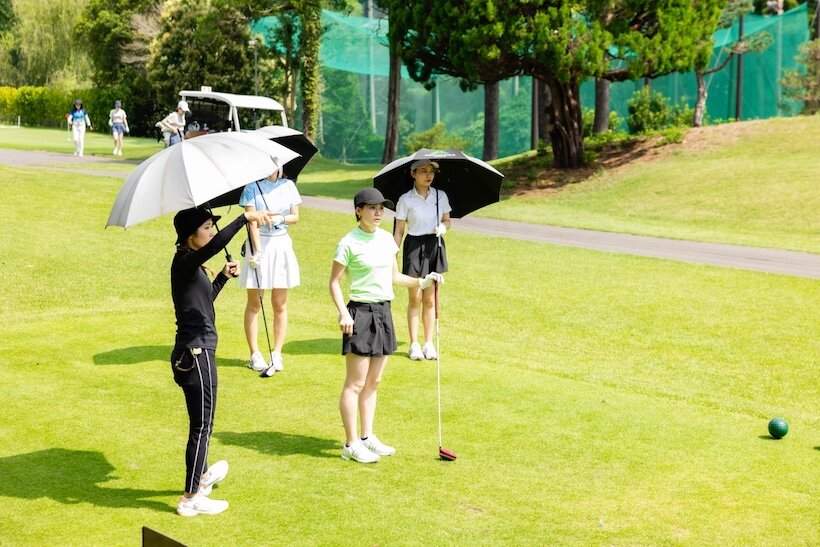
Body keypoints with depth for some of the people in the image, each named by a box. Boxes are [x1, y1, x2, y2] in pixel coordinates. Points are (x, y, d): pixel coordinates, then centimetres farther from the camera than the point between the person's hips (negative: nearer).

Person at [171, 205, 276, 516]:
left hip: (197, 352, 10)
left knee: (201, 421, 26)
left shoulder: (192, 265, 13)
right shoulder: (184, 261, -16)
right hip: (196, 354, -10)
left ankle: (202, 475, 45)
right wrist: (245, 218, -41)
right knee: (202, 424, -1)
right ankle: (191, 498, 8)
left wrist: (224, 276, 18)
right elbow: (214, 246, -37)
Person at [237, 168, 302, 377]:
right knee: (254, 303, 4)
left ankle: (277, 354, 12)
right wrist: (257, 251, -19)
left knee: (280, 305, 5)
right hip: (259, 243, -3)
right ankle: (255, 355, 11)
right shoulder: (252, 187, -5)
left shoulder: (288, 185, 6)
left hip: (282, 244, 3)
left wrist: (281, 218, -15)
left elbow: (295, 217, 7)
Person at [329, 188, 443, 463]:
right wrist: (343, 313, -19)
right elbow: (334, 282, -8)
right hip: (360, 313, -7)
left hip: (384, 312, 7)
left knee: (373, 381, 14)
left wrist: (422, 282, 6)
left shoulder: (387, 239, 9)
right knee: (355, 383, -2)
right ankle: (351, 445, 4)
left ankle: (367, 437, 24)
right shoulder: (349, 243, -10)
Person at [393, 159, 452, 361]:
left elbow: (447, 221, 12)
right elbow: (399, 231, -3)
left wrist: (443, 227, -12)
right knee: (415, 298, 2)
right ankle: (414, 344, 11)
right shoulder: (406, 200, -5)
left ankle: (429, 343, 16)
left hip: (435, 246, 3)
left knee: (430, 299, 7)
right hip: (414, 247, -3)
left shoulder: (441, 196, 3)